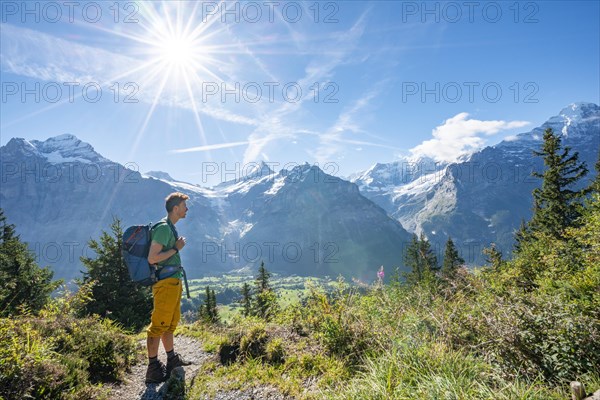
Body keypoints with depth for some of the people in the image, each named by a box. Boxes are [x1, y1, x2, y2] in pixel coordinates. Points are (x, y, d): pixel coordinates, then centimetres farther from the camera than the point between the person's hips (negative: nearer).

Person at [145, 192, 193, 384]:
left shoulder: (171, 227, 14)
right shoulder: (163, 228, -17)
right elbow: (152, 258, -22)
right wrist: (176, 249, -17)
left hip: (174, 282, 10)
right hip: (166, 283, -10)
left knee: (170, 324, 18)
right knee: (159, 325, -2)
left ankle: (172, 359, 30)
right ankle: (153, 369, 8)